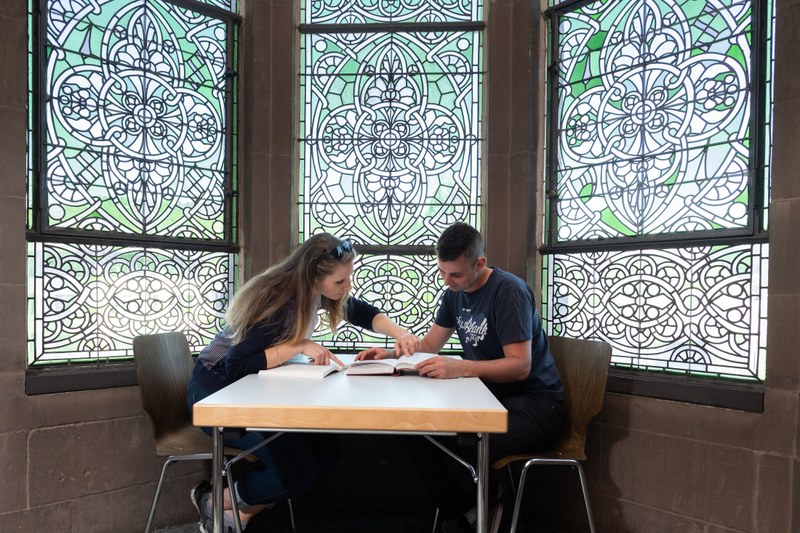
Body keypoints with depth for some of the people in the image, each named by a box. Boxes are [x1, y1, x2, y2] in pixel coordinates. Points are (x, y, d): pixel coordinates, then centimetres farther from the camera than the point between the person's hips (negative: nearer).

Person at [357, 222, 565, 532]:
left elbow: (520, 366, -25)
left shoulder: (508, 291, -19)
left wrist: (460, 368, -38)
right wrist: (390, 353, -6)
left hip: (536, 404, -7)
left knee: (466, 449, -32)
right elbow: (429, 346, 13)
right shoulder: (455, 294, 6)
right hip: (490, 396, 8)